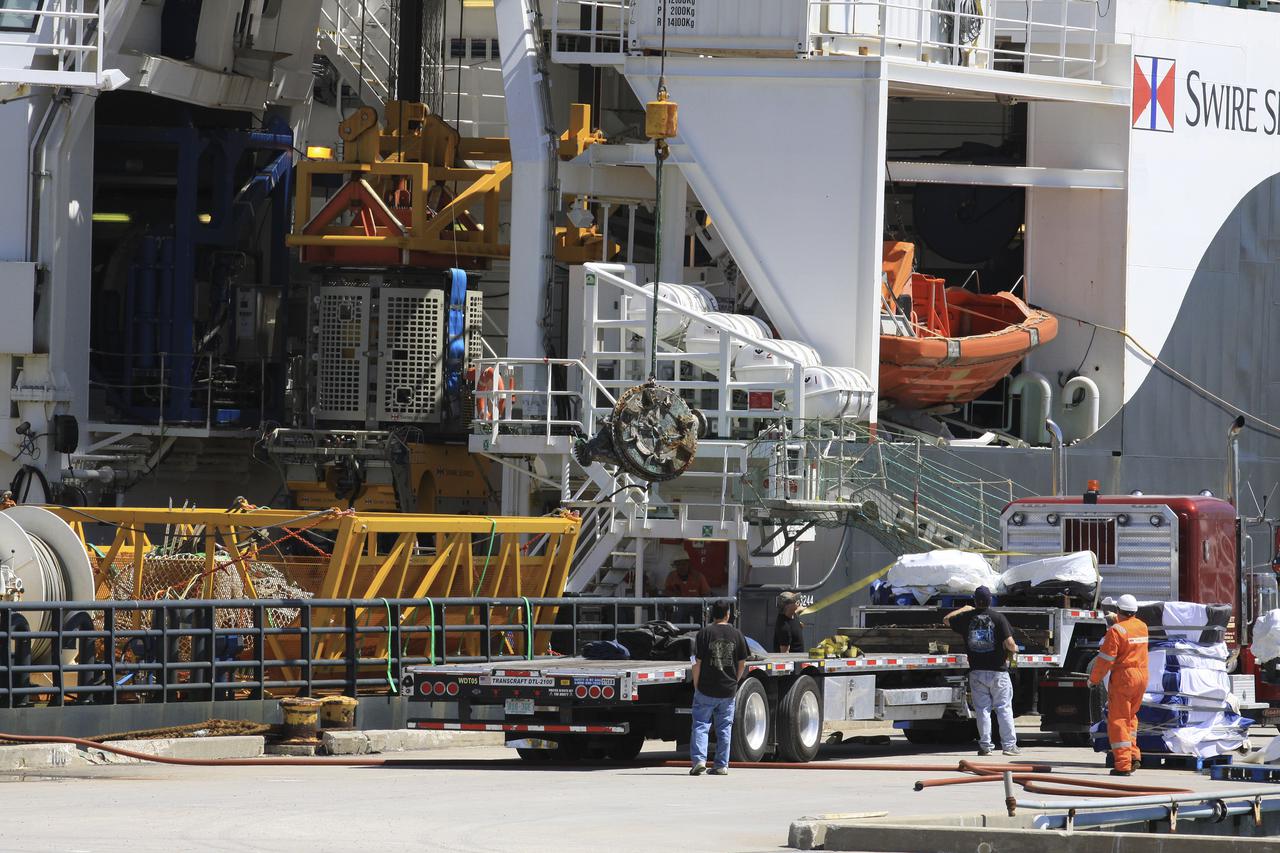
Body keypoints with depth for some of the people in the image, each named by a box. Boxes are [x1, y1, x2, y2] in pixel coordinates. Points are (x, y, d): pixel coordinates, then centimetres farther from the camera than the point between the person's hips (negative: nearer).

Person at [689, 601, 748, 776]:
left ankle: (699, 760, -10)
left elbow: (697, 663, -6)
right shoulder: (736, 635, 2)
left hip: (706, 689, -2)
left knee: (700, 725, 3)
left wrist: (696, 686, 3)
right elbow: (742, 664, 6)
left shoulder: (705, 633, -6)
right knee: (724, 728, 10)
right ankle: (722, 765, 11)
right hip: (728, 690, 2)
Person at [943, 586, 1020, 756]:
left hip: (976, 672, 2)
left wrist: (963, 609, 34)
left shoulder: (967, 618, 0)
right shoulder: (998, 617, -9)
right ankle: (1009, 744, 1)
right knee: (1004, 708, 3)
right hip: (998, 671, -2)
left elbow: (946, 619, 20)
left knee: (982, 709, 6)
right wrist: (1014, 649, 11)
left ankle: (985, 745, 3)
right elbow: (1009, 643, -13)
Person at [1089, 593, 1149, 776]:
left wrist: (1093, 678, -1)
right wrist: (1116, 620, 48)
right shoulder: (1142, 627, 7)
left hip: (1123, 677, -7)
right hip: (1142, 676, 7)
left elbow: (1105, 659, -13)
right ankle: (1134, 755, 15)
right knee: (1130, 716, 23)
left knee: (1118, 720, -1)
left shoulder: (1116, 630, -14)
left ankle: (1123, 764, -6)